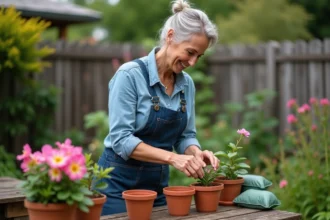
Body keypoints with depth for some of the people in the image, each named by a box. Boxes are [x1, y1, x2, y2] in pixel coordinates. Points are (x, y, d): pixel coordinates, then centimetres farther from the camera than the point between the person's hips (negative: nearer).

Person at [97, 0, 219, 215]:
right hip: (119, 184, -6)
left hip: (158, 185, 7)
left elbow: (185, 135, 8)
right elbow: (120, 139, -23)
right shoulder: (130, 74, -18)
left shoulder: (187, 83, 2)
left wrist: (197, 153, -14)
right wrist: (172, 157, -31)